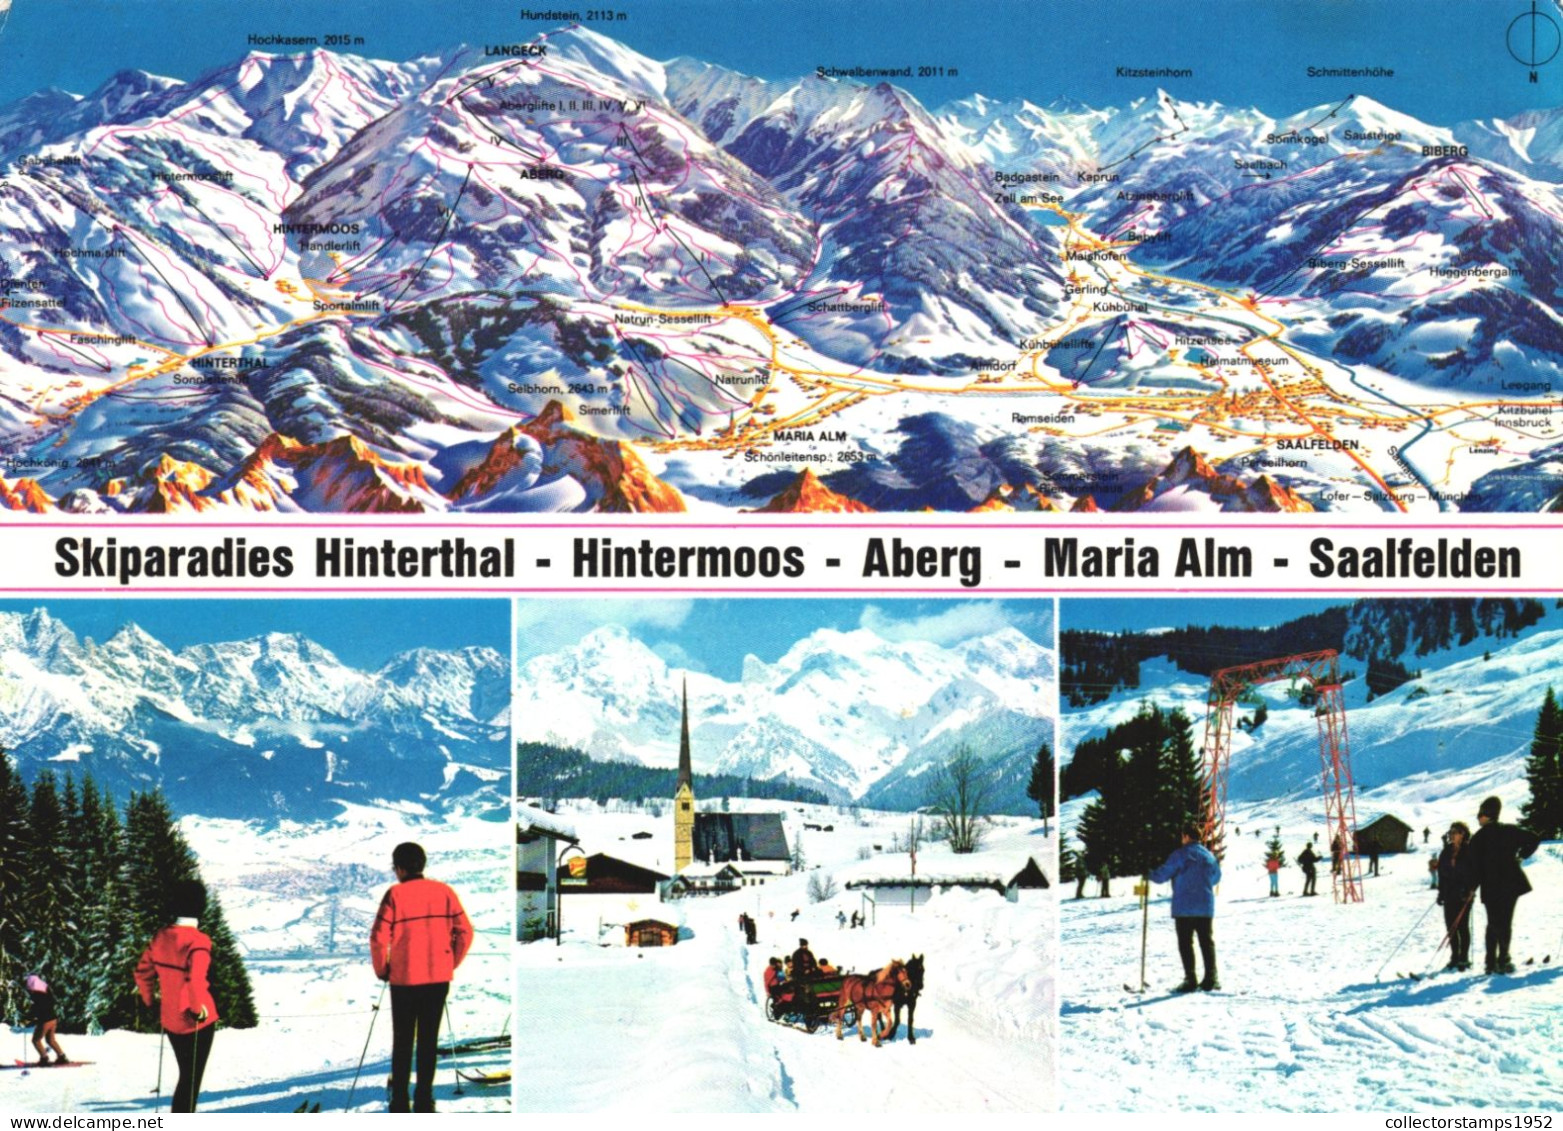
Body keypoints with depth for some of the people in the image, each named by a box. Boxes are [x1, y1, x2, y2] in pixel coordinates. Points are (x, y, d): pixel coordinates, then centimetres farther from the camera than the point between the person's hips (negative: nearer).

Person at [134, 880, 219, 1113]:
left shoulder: (161, 937, 0)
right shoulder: (197, 941, -21)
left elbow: (142, 972, 8)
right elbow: (195, 979, -32)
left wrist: (151, 1001, 21)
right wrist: (198, 1009, -20)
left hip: (170, 1020, 7)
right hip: (197, 1021, -7)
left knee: (186, 1075, 21)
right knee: (192, 1078, 2)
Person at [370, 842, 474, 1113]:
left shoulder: (395, 894, -9)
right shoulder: (443, 891, 0)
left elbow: (379, 938, -14)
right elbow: (465, 931, -2)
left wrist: (382, 970, 2)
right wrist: (451, 964, 10)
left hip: (404, 979, -2)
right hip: (438, 978, 2)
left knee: (402, 1041, 9)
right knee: (429, 1040, 11)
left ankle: (400, 1102, 11)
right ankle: (424, 1101, 13)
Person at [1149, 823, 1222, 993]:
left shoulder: (1180, 855, -9)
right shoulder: (1209, 855, 7)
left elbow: (1162, 875, -10)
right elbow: (1216, 878, 20)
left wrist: (1149, 875, 11)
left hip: (1184, 908, -5)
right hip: (1206, 908, 5)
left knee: (1185, 943, -1)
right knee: (1207, 942, 10)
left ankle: (1190, 980, -7)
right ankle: (1210, 979, 8)